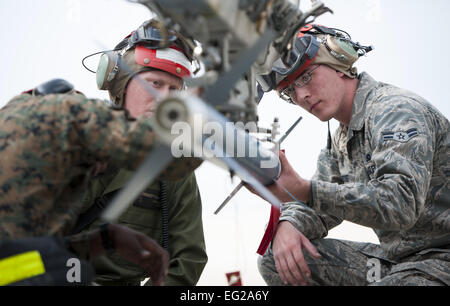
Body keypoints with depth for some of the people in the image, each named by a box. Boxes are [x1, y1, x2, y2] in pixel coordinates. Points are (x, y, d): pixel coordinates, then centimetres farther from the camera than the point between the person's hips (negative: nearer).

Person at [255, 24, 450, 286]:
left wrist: (304, 190, -35)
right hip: (391, 258, 8)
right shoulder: (341, 141, 13)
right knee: (274, 260, -3)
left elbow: (399, 205, -30)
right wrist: (288, 224, -11)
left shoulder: (396, 110, -16)